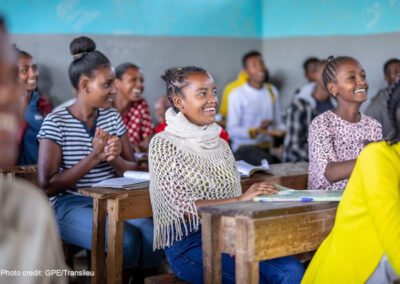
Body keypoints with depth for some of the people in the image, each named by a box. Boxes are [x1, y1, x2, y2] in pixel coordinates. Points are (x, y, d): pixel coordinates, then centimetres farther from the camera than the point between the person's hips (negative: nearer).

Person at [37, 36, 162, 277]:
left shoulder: (112, 117, 10)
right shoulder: (56, 123, -5)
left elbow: (133, 169, 12)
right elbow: (47, 186, -10)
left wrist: (114, 158, -12)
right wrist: (94, 157, -16)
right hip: (71, 205, -4)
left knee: (152, 236, -26)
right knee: (125, 241, -31)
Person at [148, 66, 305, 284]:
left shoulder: (220, 144, 15)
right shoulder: (163, 144, -3)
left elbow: (236, 204, 15)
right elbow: (183, 207, -13)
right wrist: (240, 199, -22)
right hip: (189, 243, -5)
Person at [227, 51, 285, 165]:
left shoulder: (272, 91, 15)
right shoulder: (236, 94, -6)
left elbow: (278, 121, 17)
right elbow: (232, 130, -10)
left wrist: (281, 130, -7)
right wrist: (257, 131, -24)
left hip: (267, 147, 5)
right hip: (244, 148, -5)